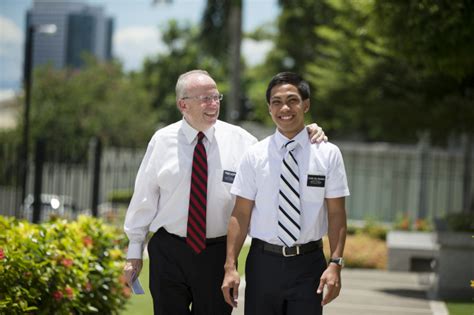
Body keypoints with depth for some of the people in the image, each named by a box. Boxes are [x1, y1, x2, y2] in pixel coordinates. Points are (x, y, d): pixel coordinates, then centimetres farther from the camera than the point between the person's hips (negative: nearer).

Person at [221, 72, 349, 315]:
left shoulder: (328, 154, 0)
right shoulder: (254, 156, 0)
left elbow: (336, 213, -2)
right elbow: (240, 214, -1)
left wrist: (335, 263, -12)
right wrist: (231, 265, -8)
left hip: (308, 263, 0)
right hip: (264, 261, 0)